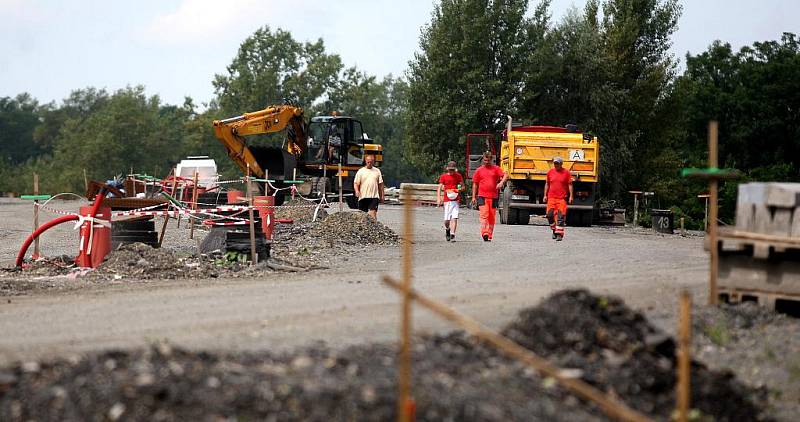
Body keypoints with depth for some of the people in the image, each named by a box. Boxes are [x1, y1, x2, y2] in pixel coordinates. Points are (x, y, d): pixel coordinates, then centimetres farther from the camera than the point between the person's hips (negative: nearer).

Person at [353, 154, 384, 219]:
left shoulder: (377, 171, 11)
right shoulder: (360, 171, 5)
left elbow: (380, 184, 14)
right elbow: (356, 183, 2)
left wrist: (382, 196, 10)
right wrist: (357, 191, -18)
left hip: (374, 197, -1)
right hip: (363, 196, 1)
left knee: (373, 213, -16)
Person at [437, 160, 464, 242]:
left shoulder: (458, 176, 8)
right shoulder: (443, 176, 6)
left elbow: (463, 187, 13)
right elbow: (439, 188, 4)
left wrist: (459, 189, -10)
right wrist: (438, 198, -8)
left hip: (455, 199, 0)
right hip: (447, 200, 0)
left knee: (454, 218, -12)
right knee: (447, 219, -1)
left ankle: (452, 235, -12)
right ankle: (447, 230, 30)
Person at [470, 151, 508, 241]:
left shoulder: (495, 169, 9)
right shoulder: (479, 170, 10)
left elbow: (505, 175, -2)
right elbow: (475, 184, 12)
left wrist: (501, 182, -23)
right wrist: (473, 197, 6)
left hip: (493, 197, 1)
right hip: (482, 196, -1)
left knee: (492, 217, 5)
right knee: (484, 214, -16)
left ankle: (489, 235, 14)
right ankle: (484, 233, -26)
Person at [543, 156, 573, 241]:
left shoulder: (566, 172, 0)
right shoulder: (550, 172, 8)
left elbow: (570, 185, 0)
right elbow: (547, 184, 16)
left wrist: (571, 196, -6)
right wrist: (545, 195, 11)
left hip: (562, 198, -3)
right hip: (551, 198, 3)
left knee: (561, 216, -7)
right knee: (550, 214, -1)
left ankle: (559, 234, -5)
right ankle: (554, 230, 20)